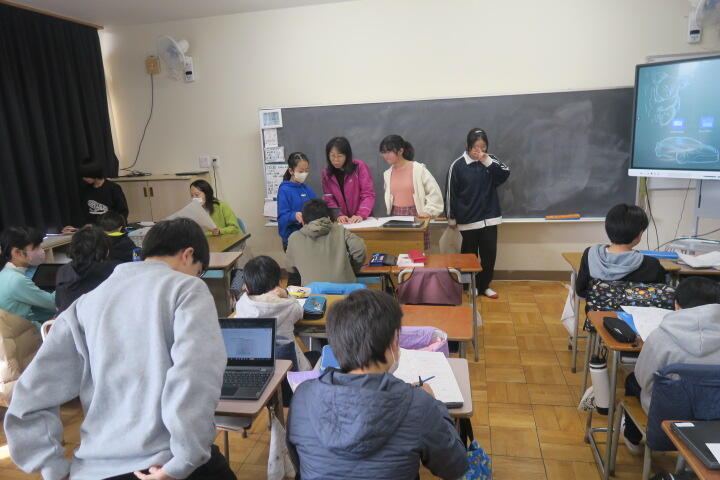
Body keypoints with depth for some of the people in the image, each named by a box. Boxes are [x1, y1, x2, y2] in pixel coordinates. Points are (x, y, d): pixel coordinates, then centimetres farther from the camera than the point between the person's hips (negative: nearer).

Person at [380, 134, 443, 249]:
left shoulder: (418, 169, -6)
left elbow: (434, 192, -3)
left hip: (415, 215, -4)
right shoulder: (387, 174, 8)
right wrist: (390, 212, 10)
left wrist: (428, 211, -8)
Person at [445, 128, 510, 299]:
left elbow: (505, 174, -10)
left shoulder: (490, 160, 2)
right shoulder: (458, 165, -8)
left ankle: (484, 285, 22)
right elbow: (450, 193, -4)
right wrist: (451, 218, 0)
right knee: (469, 254, 8)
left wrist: (488, 162, -21)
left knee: (489, 253, 6)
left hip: (490, 217, 3)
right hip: (468, 219, -3)